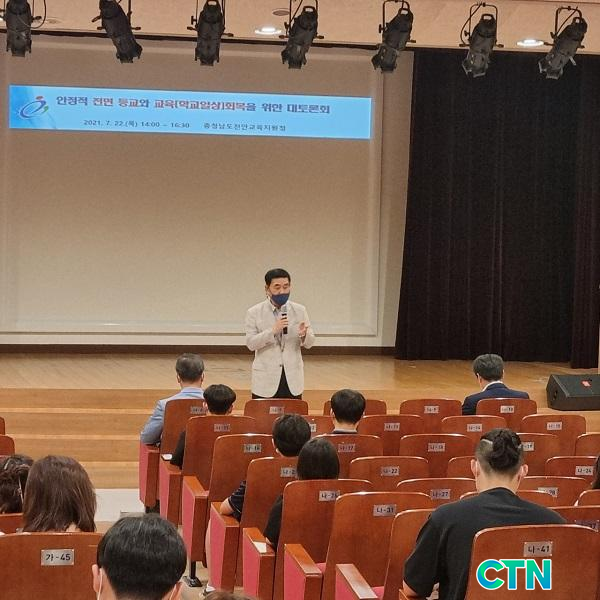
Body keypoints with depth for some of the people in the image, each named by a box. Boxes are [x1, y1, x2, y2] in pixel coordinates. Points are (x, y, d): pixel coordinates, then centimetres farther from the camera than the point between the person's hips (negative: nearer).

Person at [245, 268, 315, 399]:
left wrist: (304, 335, -18)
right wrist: (273, 331, -22)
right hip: (266, 381, -2)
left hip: (293, 380, 2)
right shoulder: (254, 313, 0)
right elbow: (250, 344, -8)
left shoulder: (300, 310, 5)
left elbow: (309, 343, 6)